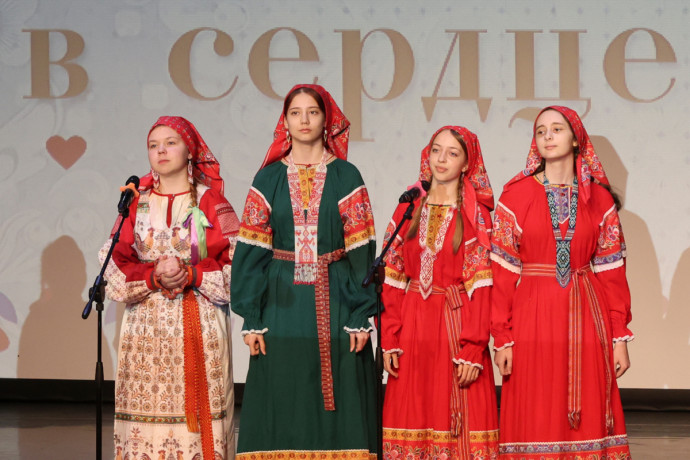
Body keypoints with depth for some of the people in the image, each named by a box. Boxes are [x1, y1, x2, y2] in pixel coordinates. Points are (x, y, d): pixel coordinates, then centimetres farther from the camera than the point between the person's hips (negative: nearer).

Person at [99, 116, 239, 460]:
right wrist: (153, 276, -11)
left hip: (200, 325, -2)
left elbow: (236, 264, -3)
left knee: (196, 407, -6)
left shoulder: (211, 203, 3)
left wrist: (191, 275, -15)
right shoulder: (135, 205, 10)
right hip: (145, 325, 2)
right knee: (148, 409, -2)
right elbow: (115, 265, 6)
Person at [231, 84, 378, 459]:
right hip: (282, 304, 1)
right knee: (284, 410, 0)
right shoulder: (268, 179, 7)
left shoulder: (346, 178, 4)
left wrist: (361, 316, -7)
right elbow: (251, 251, 4)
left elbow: (361, 252, 0)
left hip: (334, 304, -1)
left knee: (337, 405, -1)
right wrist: (251, 318, -3)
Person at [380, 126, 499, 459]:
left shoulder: (476, 215, 0)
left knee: (461, 423, -3)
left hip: (458, 323, -3)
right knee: (411, 417, 4)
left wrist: (473, 349, -16)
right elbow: (392, 280, 6)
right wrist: (389, 340, -3)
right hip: (413, 328, 3)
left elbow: (481, 286, -8)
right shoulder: (408, 210, 9)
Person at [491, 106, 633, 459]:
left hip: (585, 321, 2)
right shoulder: (516, 196, 2)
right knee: (536, 426, -2)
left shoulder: (599, 199, 8)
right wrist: (502, 338, -7)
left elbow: (612, 271, 6)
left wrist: (620, 337, 0)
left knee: (588, 422, 1)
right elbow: (502, 271, -1)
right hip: (533, 320, -2)